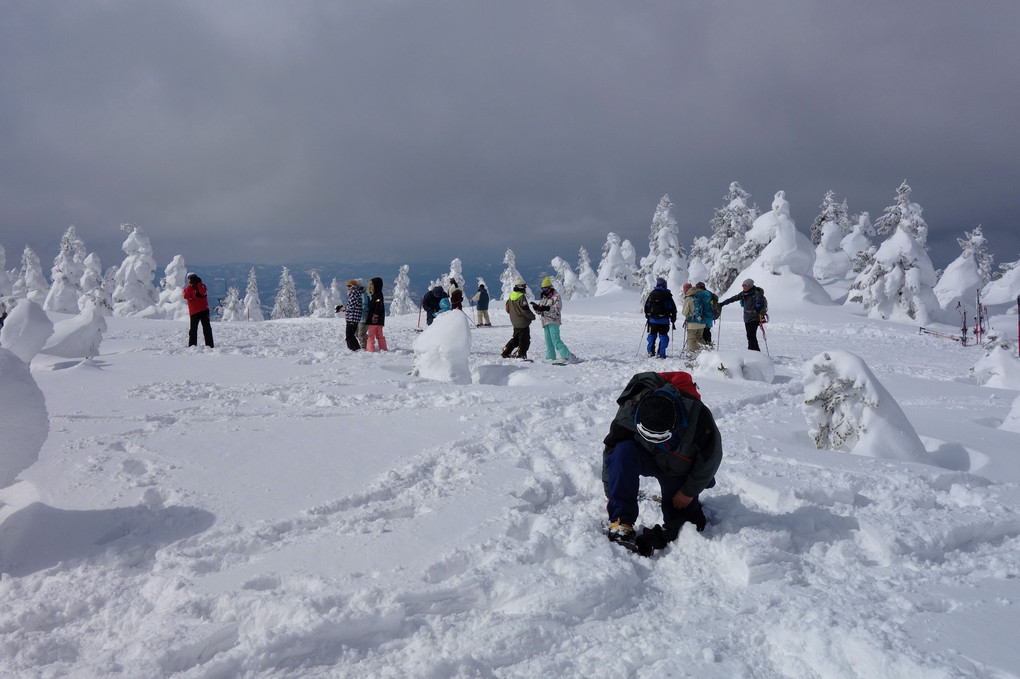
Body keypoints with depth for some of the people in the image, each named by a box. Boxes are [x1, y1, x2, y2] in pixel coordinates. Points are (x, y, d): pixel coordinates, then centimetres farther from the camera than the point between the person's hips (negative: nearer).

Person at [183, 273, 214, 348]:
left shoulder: (202, 286, 9)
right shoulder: (187, 289, 13)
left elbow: (203, 293, -13)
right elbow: (186, 296, -10)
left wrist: (199, 283, -15)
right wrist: (190, 286, -12)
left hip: (204, 310, -2)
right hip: (193, 311, 2)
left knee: (207, 327, -6)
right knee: (193, 329, 2)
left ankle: (209, 344, -7)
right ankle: (192, 345, 10)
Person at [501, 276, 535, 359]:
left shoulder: (511, 296, 7)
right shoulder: (522, 296, -18)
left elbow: (507, 308, 14)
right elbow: (525, 310, -21)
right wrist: (532, 316, -7)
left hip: (515, 322, 8)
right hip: (523, 323, -8)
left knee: (515, 338, 20)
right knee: (525, 340, 1)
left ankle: (506, 351, 19)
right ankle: (521, 355, 1)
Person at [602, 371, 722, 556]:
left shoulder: (698, 416, -32)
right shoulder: (629, 411, -31)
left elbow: (711, 457, -14)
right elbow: (611, 449, -16)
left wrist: (689, 492, -6)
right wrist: (611, 494, -12)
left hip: (680, 472, 1)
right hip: (647, 459, 0)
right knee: (623, 451, -34)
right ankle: (621, 522, -32)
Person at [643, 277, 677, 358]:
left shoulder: (652, 293, 3)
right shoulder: (667, 295, -3)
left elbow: (646, 306, 8)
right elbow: (673, 308, -1)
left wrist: (647, 316, 20)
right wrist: (673, 319, 8)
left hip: (652, 319, 2)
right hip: (664, 320, -2)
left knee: (652, 336, 15)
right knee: (663, 337, 4)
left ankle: (651, 352, 7)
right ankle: (661, 354, -1)